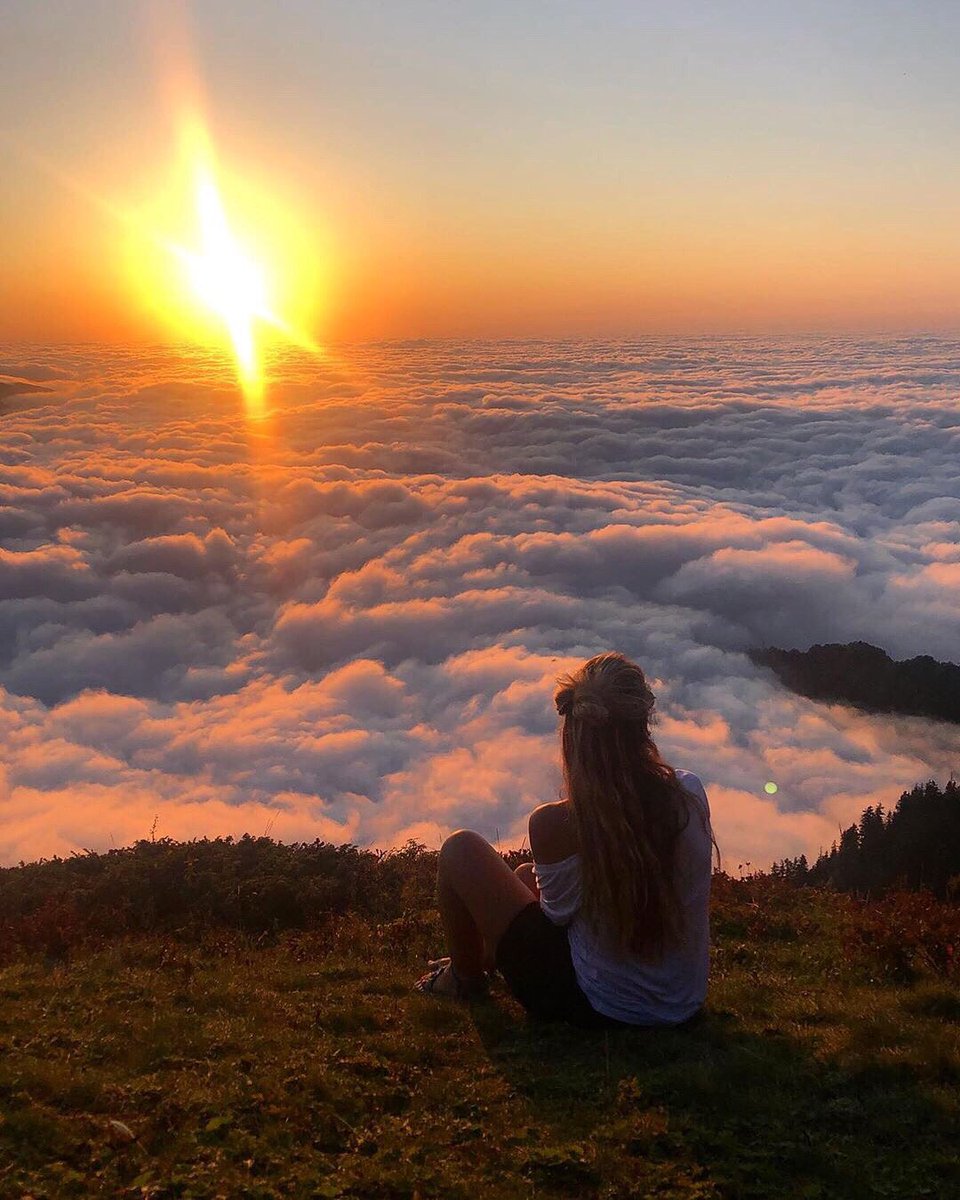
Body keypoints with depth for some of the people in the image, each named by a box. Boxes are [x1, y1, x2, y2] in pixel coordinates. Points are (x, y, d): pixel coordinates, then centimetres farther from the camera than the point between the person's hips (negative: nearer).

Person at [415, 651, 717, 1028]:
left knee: (461, 849, 5)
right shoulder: (691, 795, -15)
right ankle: (486, 959, 53)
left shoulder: (555, 824, -28)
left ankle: (466, 977, 27)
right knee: (527, 874, 28)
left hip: (594, 1007, -5)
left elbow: (557, 912, -10)